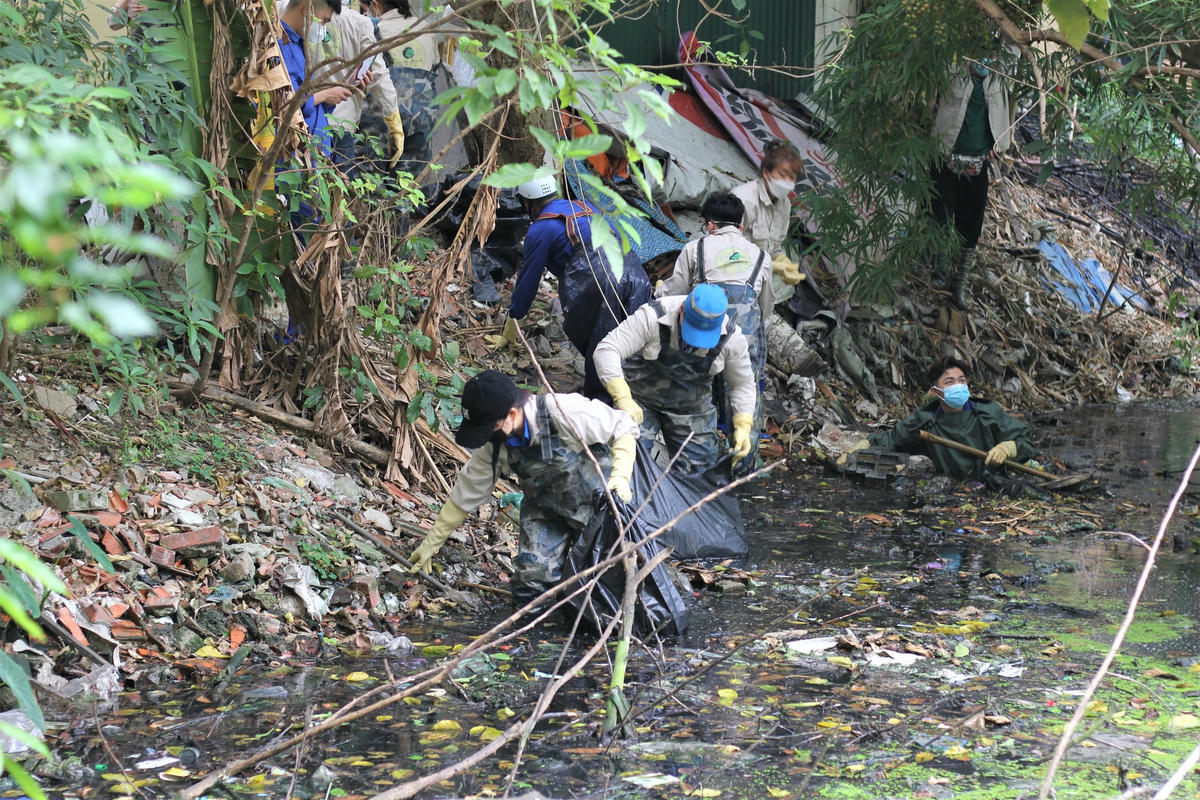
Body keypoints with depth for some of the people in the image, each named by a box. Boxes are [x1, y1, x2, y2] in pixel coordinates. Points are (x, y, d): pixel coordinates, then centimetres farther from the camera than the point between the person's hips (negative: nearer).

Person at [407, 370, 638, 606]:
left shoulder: (565, 412, -31)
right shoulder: (493, 443, -12)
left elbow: (624, 428, -18)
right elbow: (469, 489, 0)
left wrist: (620, 477, -30)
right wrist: (433, 541, 3)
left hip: (598, 501, -4)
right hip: (546, 512, 4)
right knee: (529, 589, -9)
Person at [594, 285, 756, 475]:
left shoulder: (732, 338, -16)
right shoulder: (652, 317, -27)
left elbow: (743, 384, 0)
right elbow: (606, 351, -30)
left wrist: (743, 427, -12)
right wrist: (623, 399, -39)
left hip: (691, 407, 3)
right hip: (640, 401, -3)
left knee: (702, 467, 0)